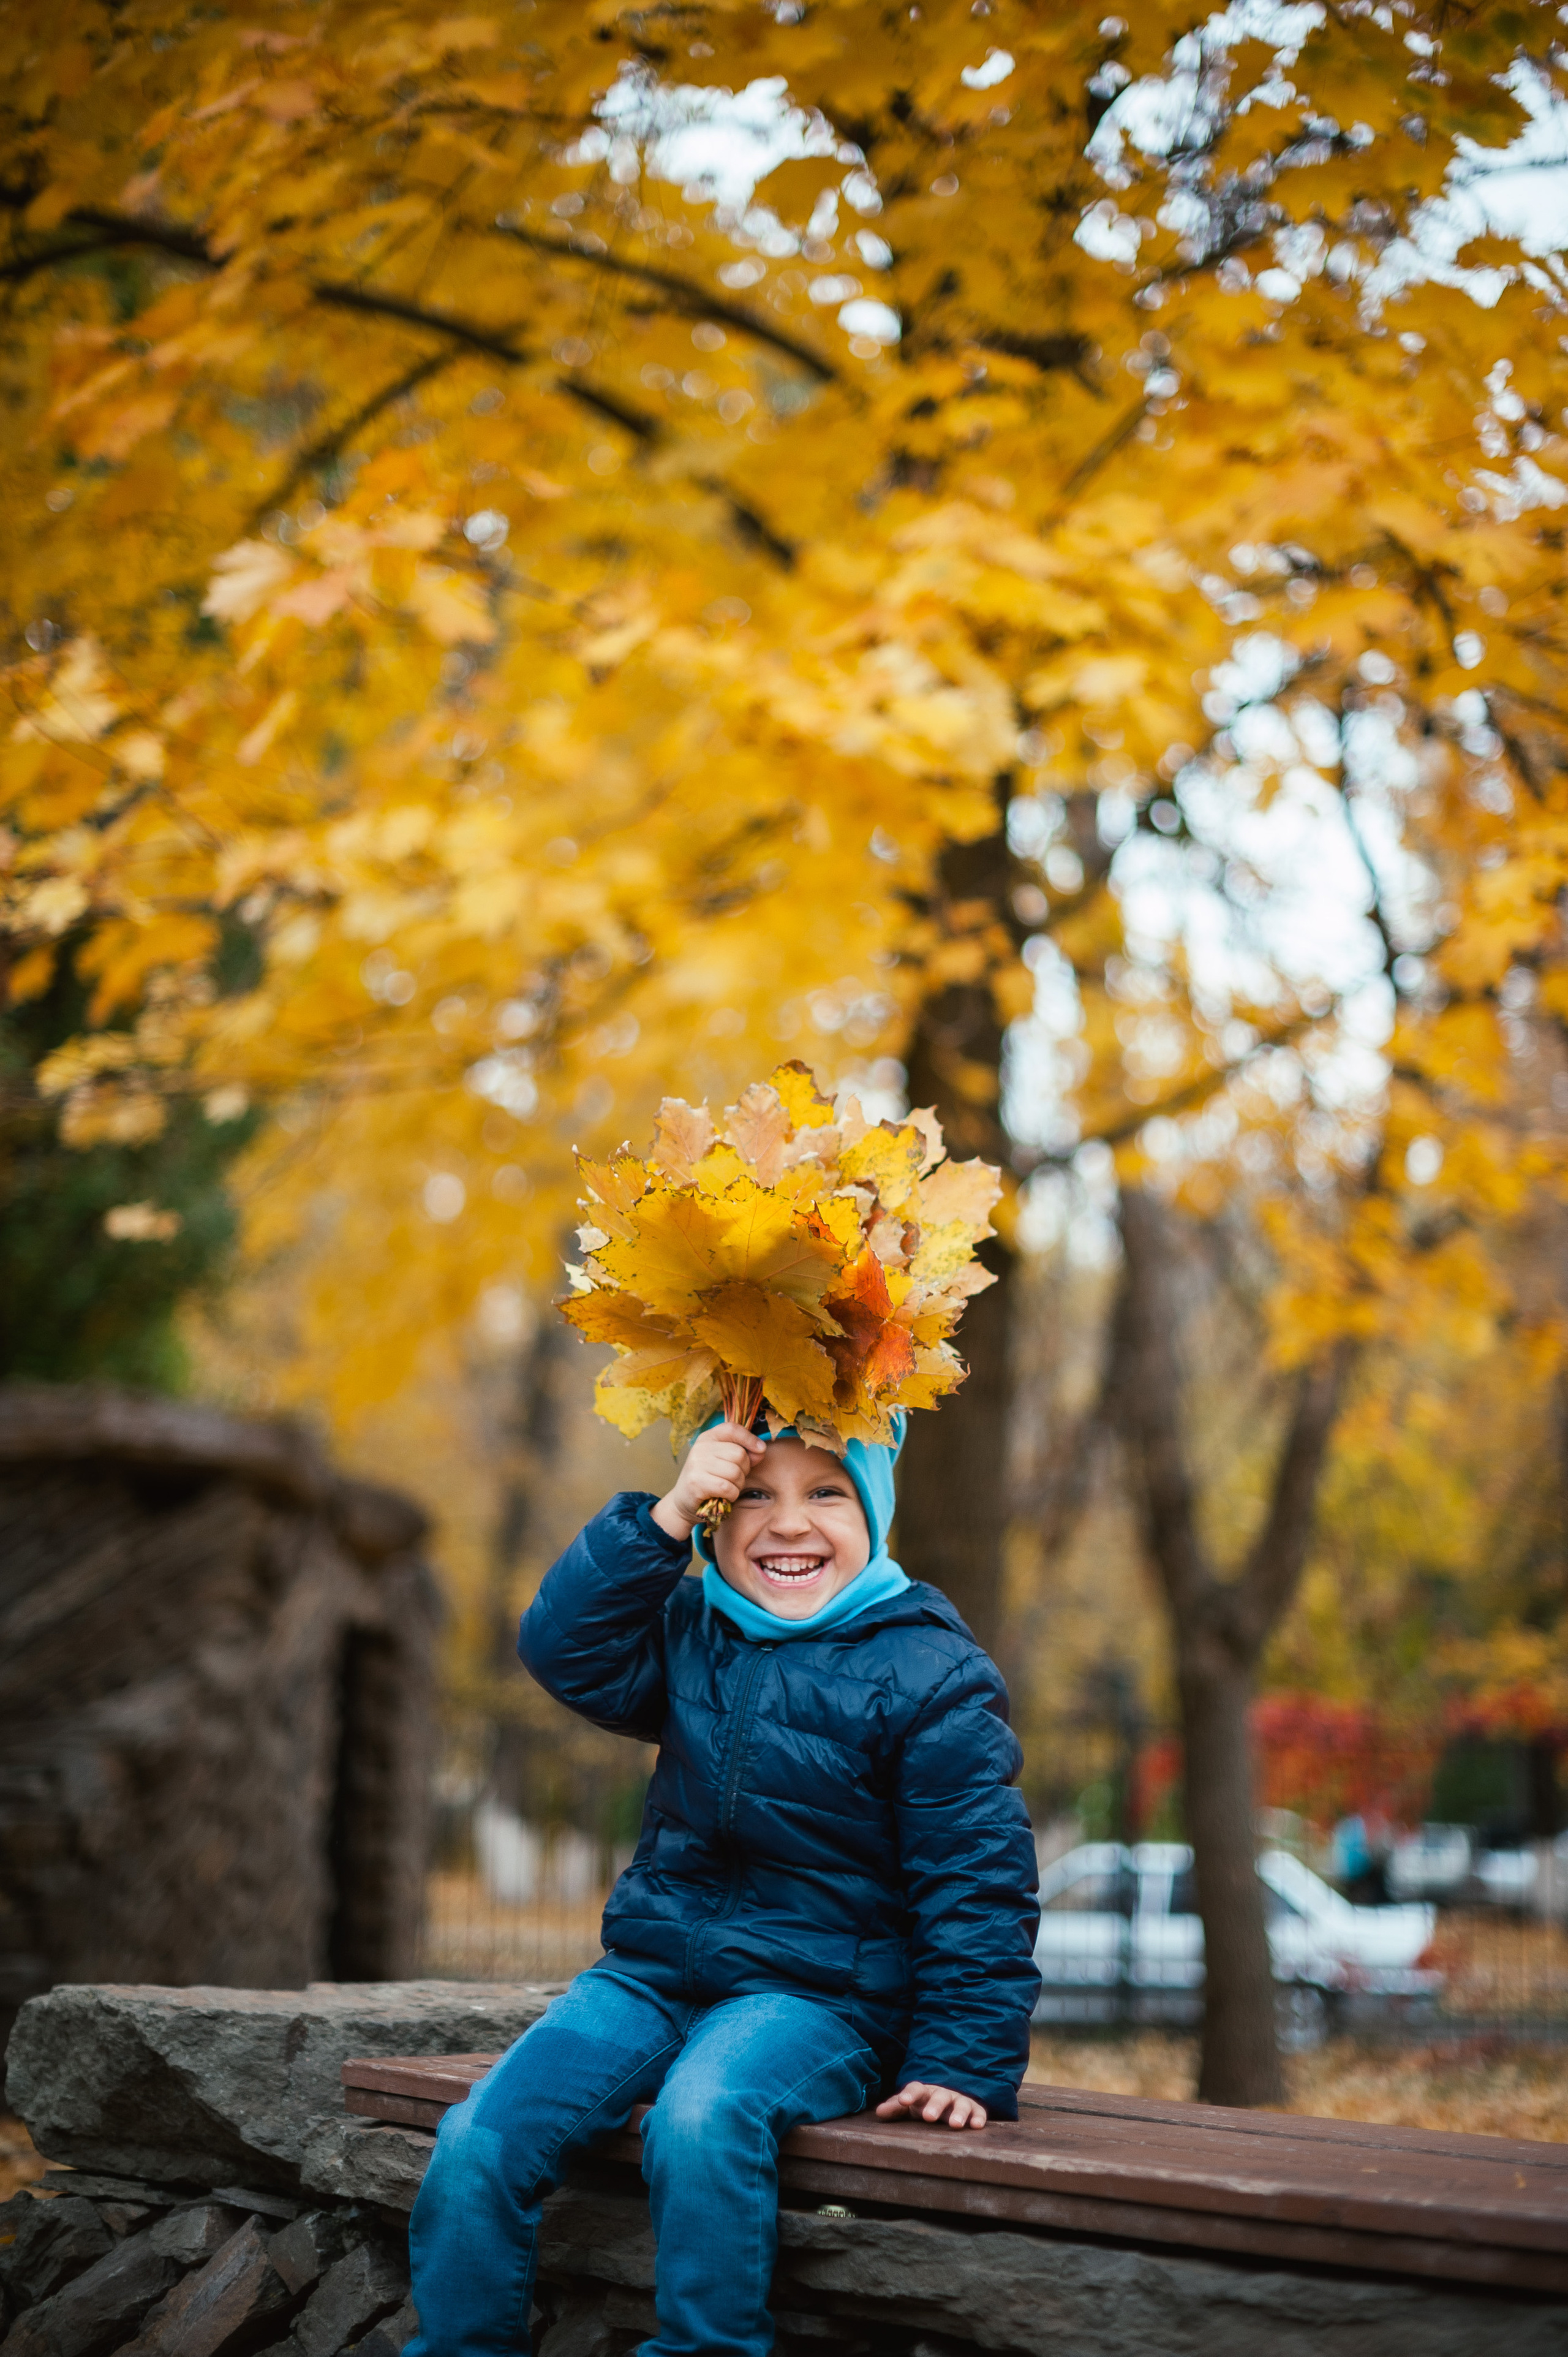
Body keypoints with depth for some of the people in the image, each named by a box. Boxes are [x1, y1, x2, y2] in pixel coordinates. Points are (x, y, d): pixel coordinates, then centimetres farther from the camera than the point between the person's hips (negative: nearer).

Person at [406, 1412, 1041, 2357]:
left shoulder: (930, 1675, -5)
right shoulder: (690, 1633, 10)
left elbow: (977, 1886, -5)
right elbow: (565, 1648, -7)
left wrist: (963, 2065, -12)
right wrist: (667, 1516, -16)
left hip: (818, 1992, -5)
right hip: (656, 1965, 5)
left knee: (701, 2122, -36)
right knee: (479, 2138, -16)